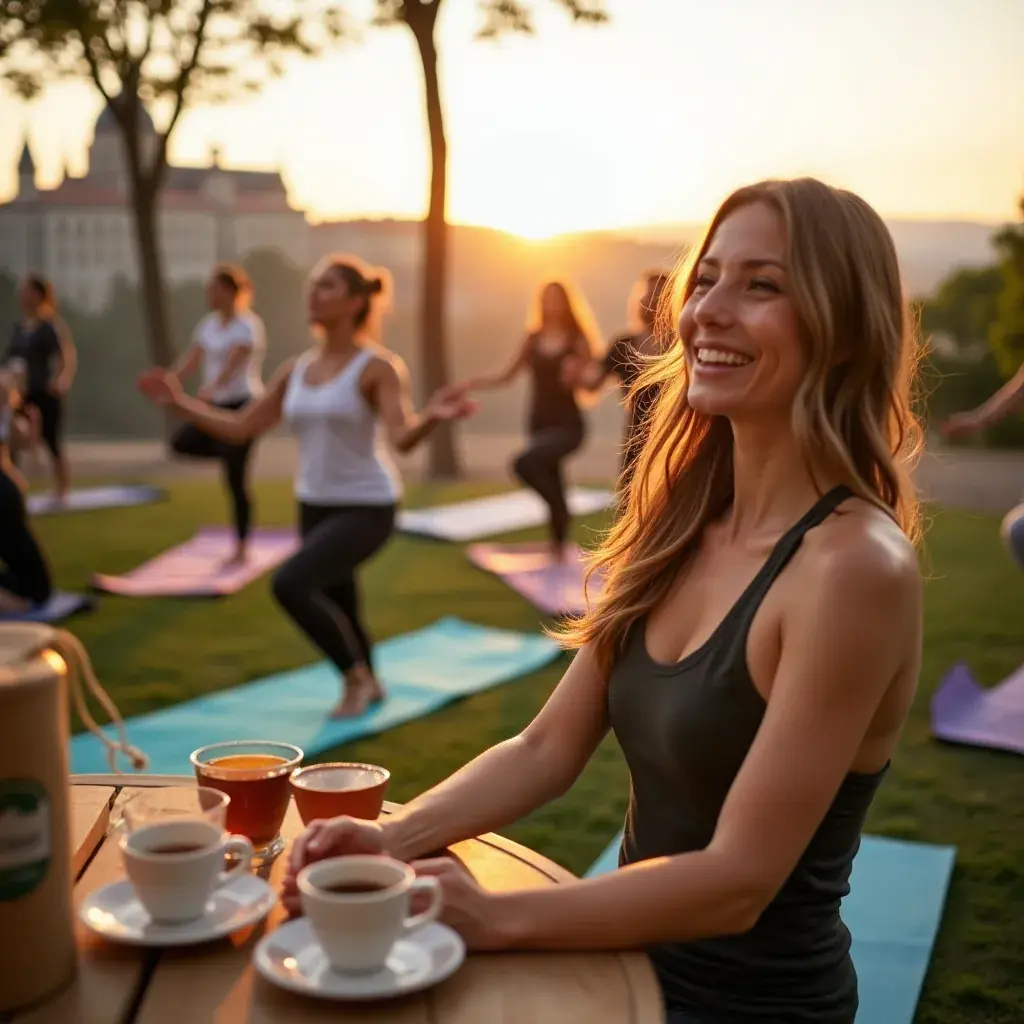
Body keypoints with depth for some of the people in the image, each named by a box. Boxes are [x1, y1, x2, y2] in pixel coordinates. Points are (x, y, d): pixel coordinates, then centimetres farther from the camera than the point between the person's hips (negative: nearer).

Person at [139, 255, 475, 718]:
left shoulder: (379, 366, -13)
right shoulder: (295, 371, 5)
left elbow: (403, 438, -27)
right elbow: (239, 427, 11)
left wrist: (431, 416, -47)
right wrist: (179, 402, 6)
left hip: (367, 507, -6)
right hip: (315, 507, 7)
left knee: (290, 584, -24)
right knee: (337, 611, 16)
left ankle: (356, 677, -2)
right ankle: (368, 685, 45)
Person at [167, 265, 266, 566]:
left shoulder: (248, 325, -14)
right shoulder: (208, 323, 10)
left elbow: (231, 364, -29)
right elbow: (189, 360, 3)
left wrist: (208, 390, -45)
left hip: (243, 405, -8)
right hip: (217, 406, 8)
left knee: (235, 480, -5)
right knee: (181, 443, -1)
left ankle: (240, 550, 4)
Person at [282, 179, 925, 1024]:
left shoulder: (853, 567, -23)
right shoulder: (681, 527, 0)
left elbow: (737, 879, -22)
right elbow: (548, 749, 1)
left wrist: (497, 917, -25)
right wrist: (391, 839, -13)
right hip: (635, 956, 6)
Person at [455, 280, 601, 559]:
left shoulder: (578, 340, -4)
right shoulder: (533, 339, 7)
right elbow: (506, 376, 10)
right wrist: (473, 383, -3)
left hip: (567, 426, -5)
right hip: (539, 425, 5)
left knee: (524, 462, -29)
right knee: (551, 484, 11)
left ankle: (560, 509, -9)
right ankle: (558, 546, 25)